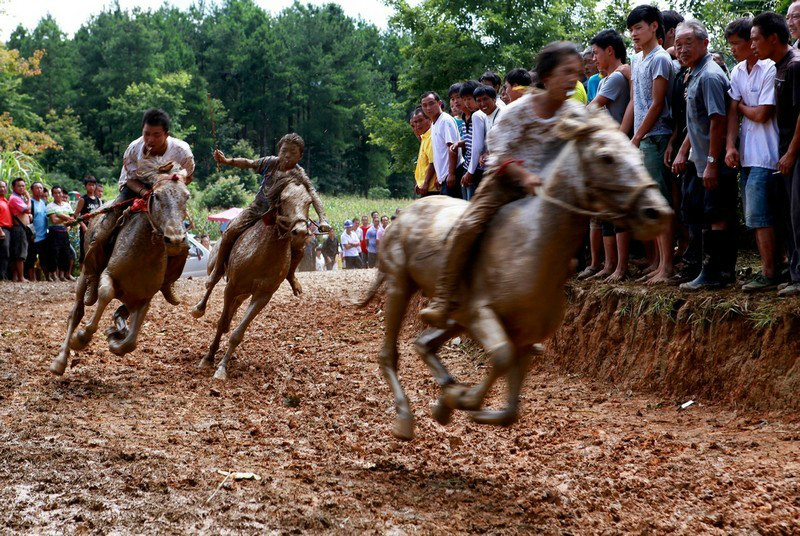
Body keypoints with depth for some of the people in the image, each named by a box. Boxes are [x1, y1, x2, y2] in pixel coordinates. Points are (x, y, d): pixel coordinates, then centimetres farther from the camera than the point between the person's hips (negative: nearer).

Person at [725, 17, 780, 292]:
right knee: (756, 217, 10)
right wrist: (730, 146, -3)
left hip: (765, 155, -8)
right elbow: (733, 113, 8)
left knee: (759, 215, -10)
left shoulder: (769, 70, -13)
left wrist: (741, 106, 3)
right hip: (746, 156, 8)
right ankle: (768, 270, 16)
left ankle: (769, 274, -4)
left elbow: (761, 114, -16)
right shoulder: (738, 72, 12)